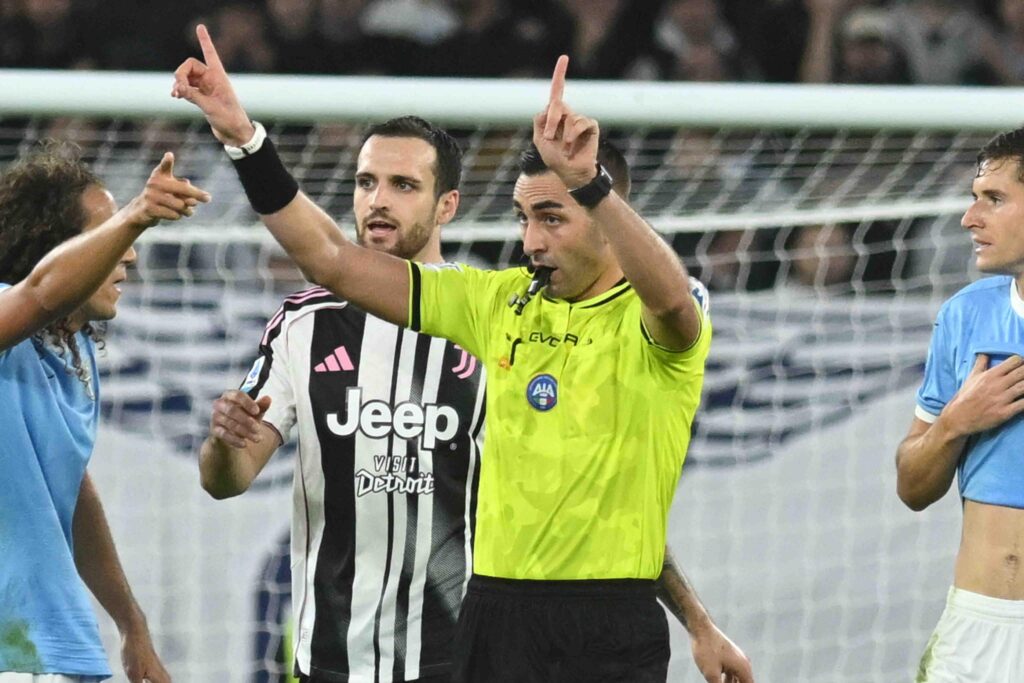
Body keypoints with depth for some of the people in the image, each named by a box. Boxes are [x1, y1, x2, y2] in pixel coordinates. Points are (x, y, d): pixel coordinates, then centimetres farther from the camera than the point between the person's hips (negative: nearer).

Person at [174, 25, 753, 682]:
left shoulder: (653, 321, -4)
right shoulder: (500, 302, 10)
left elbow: (669, 295, -30)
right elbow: (332, 260, 9)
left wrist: (587, 179, -44)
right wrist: (243, 136, 1)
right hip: (495, 613, 5)